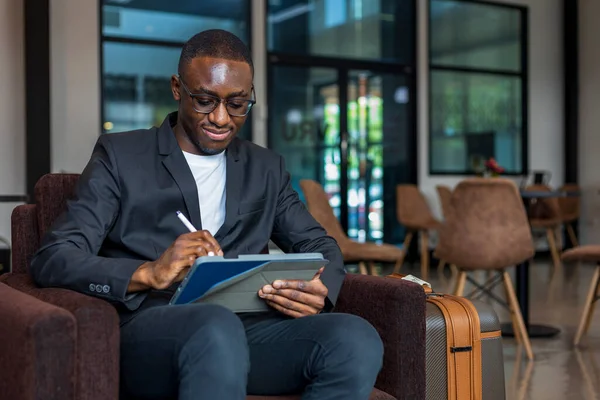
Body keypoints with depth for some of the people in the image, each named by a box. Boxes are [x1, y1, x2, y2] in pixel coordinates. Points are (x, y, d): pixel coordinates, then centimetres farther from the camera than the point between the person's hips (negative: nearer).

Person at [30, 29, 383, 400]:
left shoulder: (267, 168, 20)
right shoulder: (120, 156, 8)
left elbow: (321, 245, 21)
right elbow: (52, 259, -1)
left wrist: (319, 290, -6)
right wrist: (148, 273, -21)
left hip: (247, 328, 4)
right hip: (150, 331, -4)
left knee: (357, 339, -27)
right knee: (216, 326, -39)